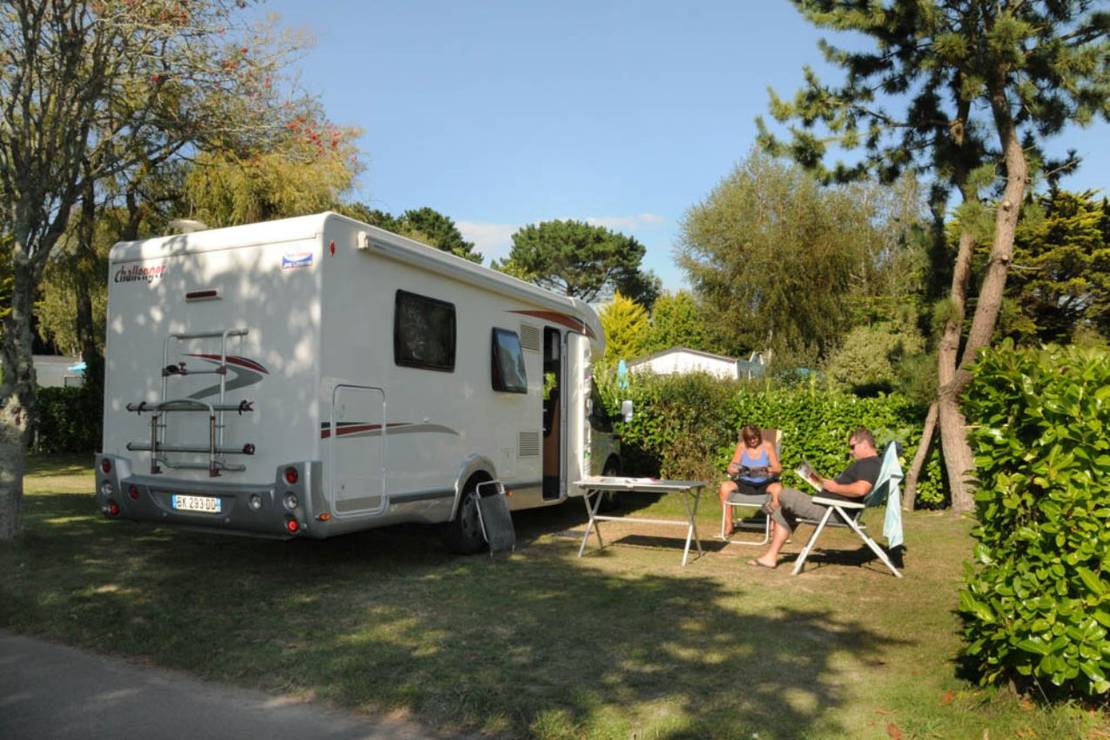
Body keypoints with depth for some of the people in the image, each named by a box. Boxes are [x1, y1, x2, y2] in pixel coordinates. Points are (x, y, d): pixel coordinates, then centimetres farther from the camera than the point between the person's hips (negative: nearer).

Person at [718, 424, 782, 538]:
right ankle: (728, 526, -15)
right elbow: (731, 468, 2)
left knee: (778, 489, -34)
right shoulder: (741, 446, 2)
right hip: (745, 484, 2)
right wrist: (734, 469, -23)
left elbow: (778, 468, -6)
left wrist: (767, 470, -28)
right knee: (725, 487, -24)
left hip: (765, 484, -2)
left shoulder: (768, 446, -2)